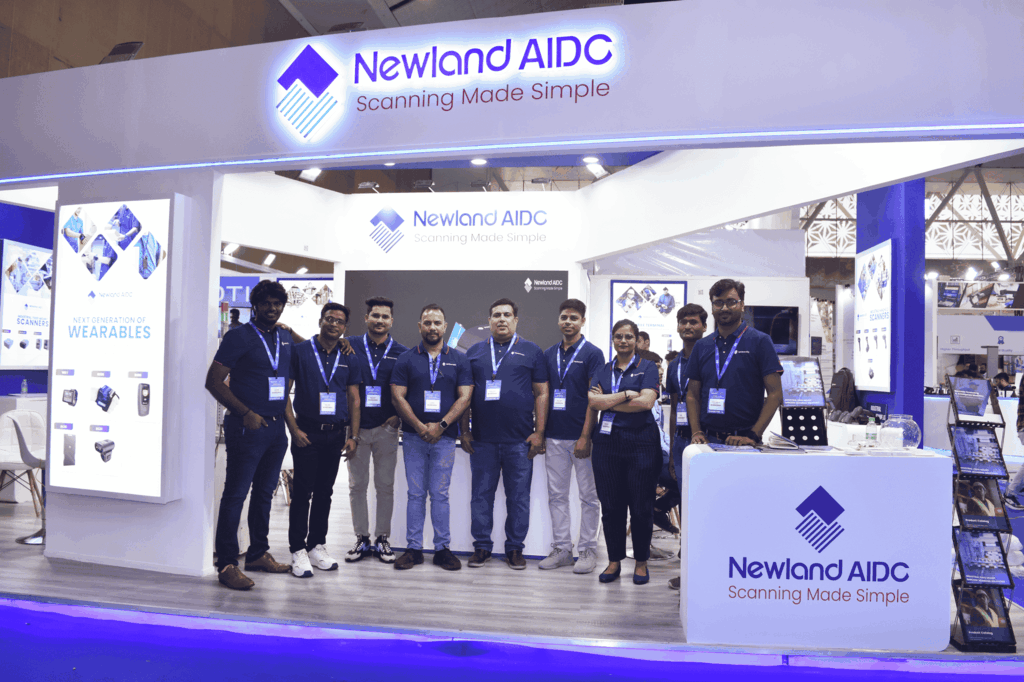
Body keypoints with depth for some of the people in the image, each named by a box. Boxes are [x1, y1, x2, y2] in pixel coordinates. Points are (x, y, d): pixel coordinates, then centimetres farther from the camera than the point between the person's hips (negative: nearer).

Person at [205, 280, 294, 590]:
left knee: (265, 492, 15)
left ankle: (258, 553, 27)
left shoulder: (286, 340, 13)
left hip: (276, 426, 7)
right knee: (236, 494, -3)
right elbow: (214, 381, -10)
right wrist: (246, 413, -15)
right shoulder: (239, 337, -6)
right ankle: (227, 564, 3)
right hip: (247, 426, -6)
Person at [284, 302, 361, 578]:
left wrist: (353, 436, 5)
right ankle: (298, 550, 6)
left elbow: (354, 399, 13)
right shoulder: (300, 351, -1)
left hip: (336, 434, 4)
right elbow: (284, 392, -3)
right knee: (302, 491, -2)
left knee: (325, 492, 10)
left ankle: (317, 545, 21)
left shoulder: (348, 359, 10)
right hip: (307, 433, -4)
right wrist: (294, 429, -11)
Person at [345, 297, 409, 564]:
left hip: (387, 428, 0)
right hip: (356, 427, 0)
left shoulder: (401, 353, 4)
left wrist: (398, 415, -3)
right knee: (357, 485, 6)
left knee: (385, 485, 6)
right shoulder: (350, 346, 3)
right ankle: (361, 538, 16)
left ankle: (382, 539, 16)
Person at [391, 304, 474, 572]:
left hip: (445, 437, 0)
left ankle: (442, 549, 13)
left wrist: (441, 425, -13)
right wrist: (420, 427, -12)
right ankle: (414, 549, 13)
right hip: (413, 436, 0)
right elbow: (398, 397, -2)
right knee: (416, 494, 6)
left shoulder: (459, 360, 5)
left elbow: (464, 397, -2)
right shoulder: (406, 359, 5)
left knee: (440, 494, 4)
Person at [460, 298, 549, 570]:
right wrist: (464, 430, 5)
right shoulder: (475, 352, 11)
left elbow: (541, 394, 3)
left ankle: (515, 548, 17)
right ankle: (482, 547, 19)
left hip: (520, 440, -2)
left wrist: (539, 432, -4)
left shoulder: (532, 352, 6)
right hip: (482, 439, 2)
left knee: (519, 496, 5)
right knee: (482, 494, 7)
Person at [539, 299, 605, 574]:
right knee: (557, 495, 9)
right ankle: (561, 548, 19)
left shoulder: (592, 354, -5)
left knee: (588, 496, 5)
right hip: (555, 437, 5)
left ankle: (587, 550, 14)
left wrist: (585, 437, -16)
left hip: (581, 437, -5)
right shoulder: (549, 354, 10)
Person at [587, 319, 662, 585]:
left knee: (641, 506, 3)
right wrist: (627, 395, -11)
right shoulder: (604, 370, 13)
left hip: (641, 442, -3)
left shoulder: (647, 367, 3)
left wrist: (607, 402, -6)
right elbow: (593, 401, -2)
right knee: (610, 506, 7)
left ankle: (641, 562, 18)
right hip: (607, 442, 3)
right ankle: (614, 560, 20)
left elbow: (646, 402, -11)